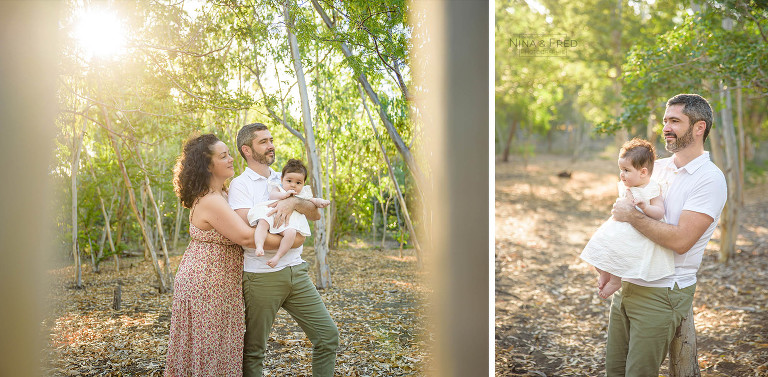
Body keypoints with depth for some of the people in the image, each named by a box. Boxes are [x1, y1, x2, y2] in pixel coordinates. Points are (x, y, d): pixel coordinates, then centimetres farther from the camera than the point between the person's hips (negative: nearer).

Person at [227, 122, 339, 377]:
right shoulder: (240, 184, -5)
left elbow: (316, 214, 2)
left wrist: (293, 201, -18)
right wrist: (291, 241, -10)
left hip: (296, 272, 5)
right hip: (261, 277, -5)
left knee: (328, 336, 5)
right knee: (253, 350, 7)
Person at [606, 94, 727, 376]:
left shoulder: (709, 179, -13)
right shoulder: (657, 167, 10)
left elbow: (681, 240, -23)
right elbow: (623, 209, 20)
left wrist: (632, 215, -16)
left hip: (663, 295, -7)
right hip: (626, 286, 7)